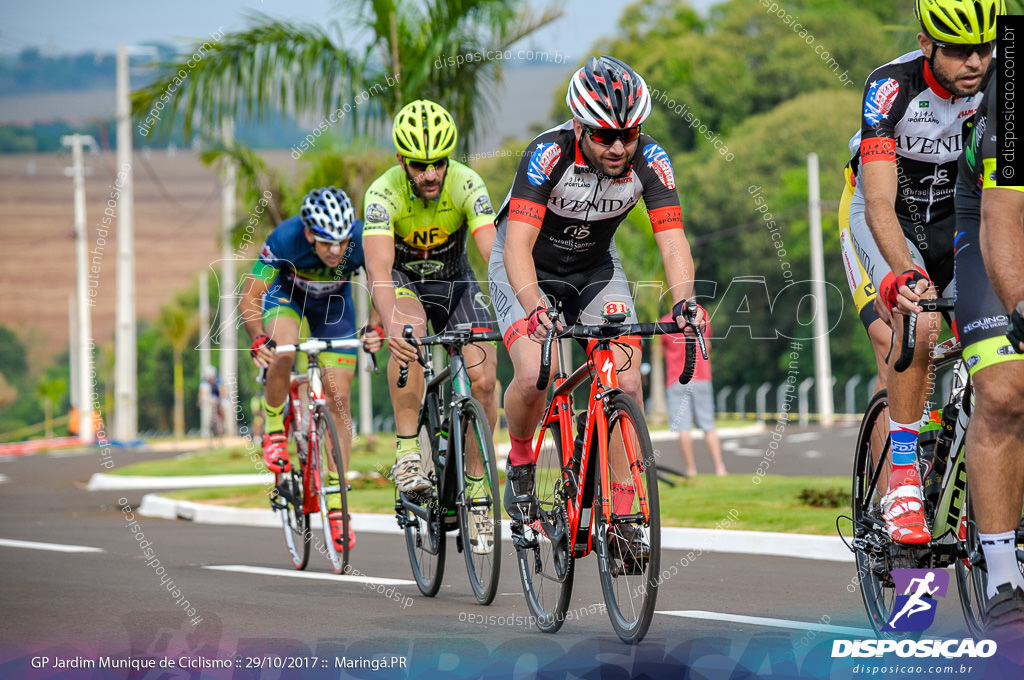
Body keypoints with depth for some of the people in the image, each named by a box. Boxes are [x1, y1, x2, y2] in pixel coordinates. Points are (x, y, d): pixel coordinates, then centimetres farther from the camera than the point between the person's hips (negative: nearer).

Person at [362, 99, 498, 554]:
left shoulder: (467, 186, -26)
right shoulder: (383, 194, -30)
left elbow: (494, 255, -36)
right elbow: (379, 269, -41)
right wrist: (390, 326, -60)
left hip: (453, 279, 2)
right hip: (401, 280, -2)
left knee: (483, 380, -16)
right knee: (410, 329, -37)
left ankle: (476, 483, 3)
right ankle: (407, 451, -27)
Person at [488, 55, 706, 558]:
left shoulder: (649, 161, -23)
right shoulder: (548, 154, -32)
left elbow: (672, 239, -27)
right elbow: (518, 244, -39)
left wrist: (683, 300, -46)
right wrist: (534, 308, -56)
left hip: (595, 266, 3)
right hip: (528, 267, -3)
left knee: (626, 381, -14)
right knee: (534, 378, -25)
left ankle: (620, 515, -5)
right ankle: (520, 461, 6)